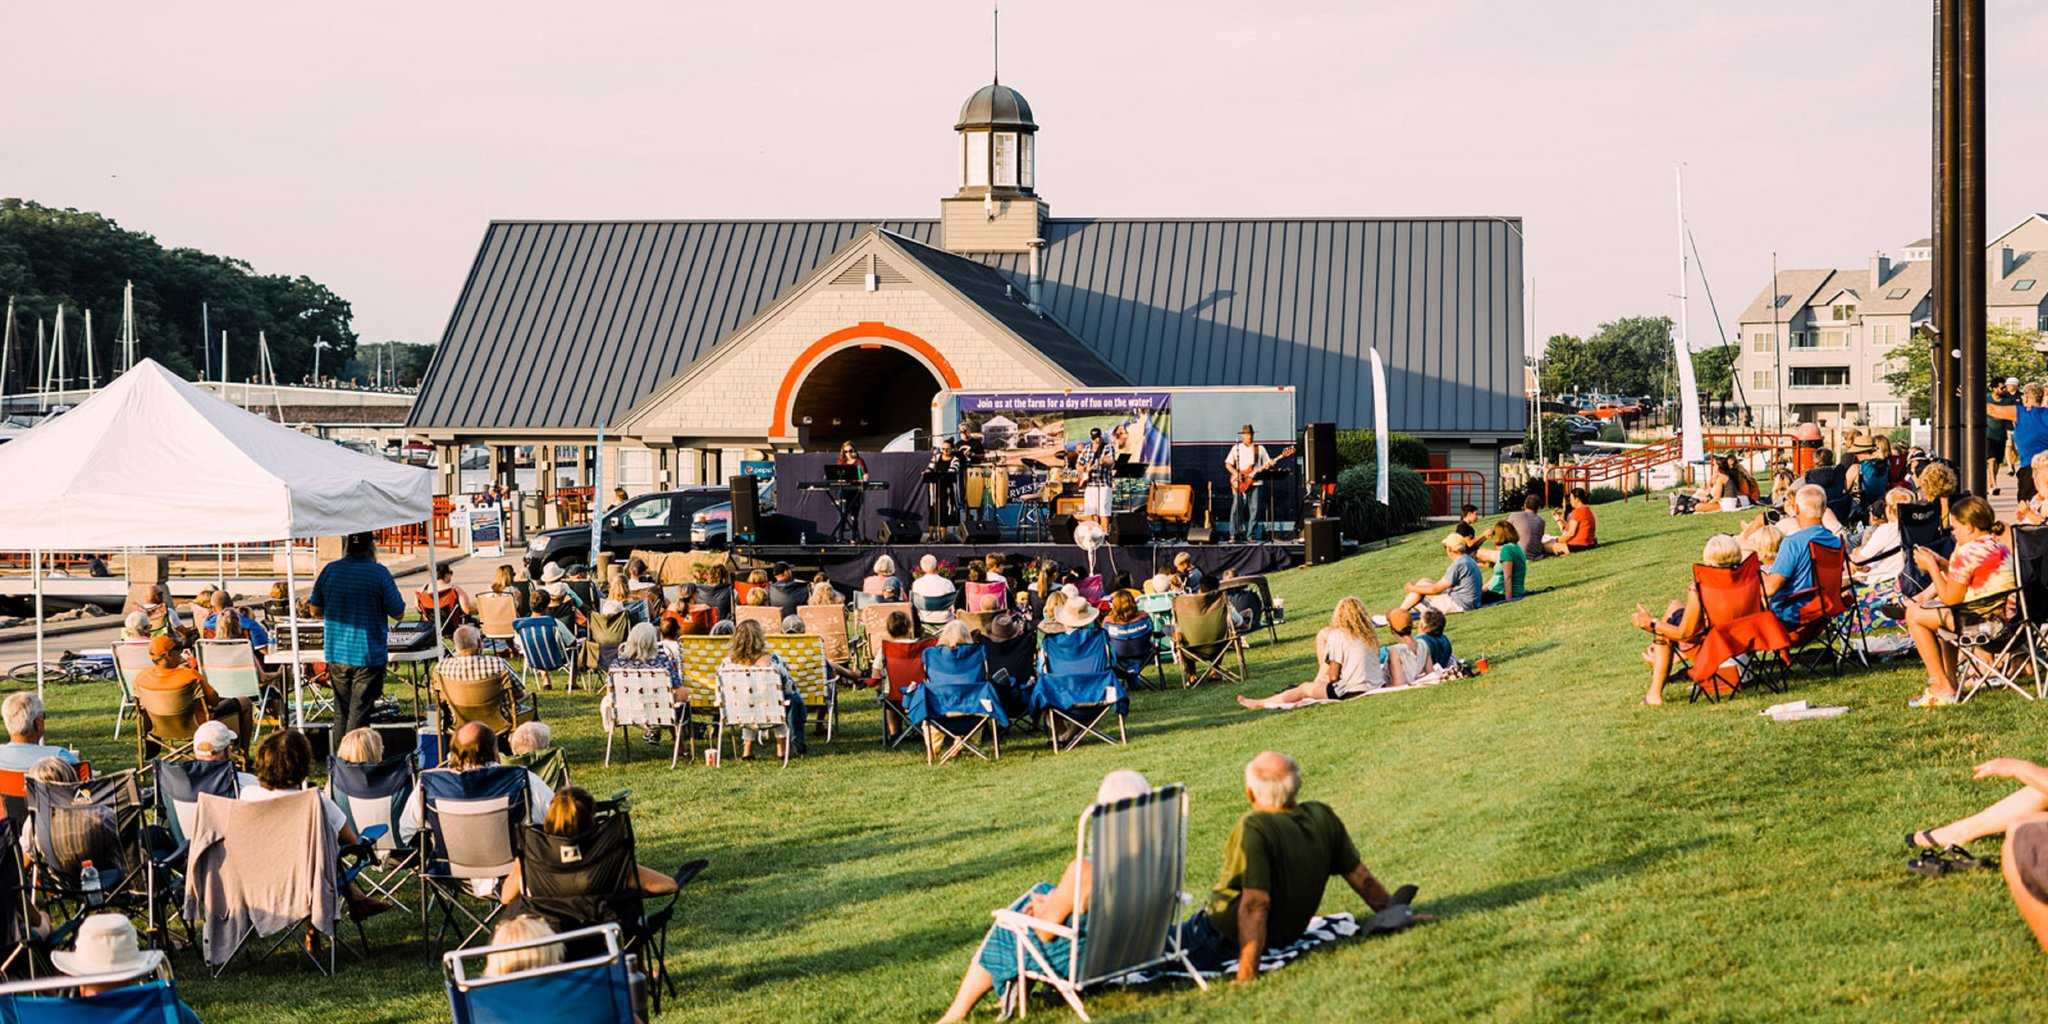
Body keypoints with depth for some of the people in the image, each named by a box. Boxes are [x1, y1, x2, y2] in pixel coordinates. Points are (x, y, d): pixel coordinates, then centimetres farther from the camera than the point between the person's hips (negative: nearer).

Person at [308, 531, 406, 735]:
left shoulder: (329, 570, 0)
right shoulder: (379, 573, -12)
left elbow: (315, 610, 9)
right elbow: (398, 613, -6)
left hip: (336, 654, 4)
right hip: (368, 656, -4)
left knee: (341, 711, 15)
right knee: (359, 713, 0)